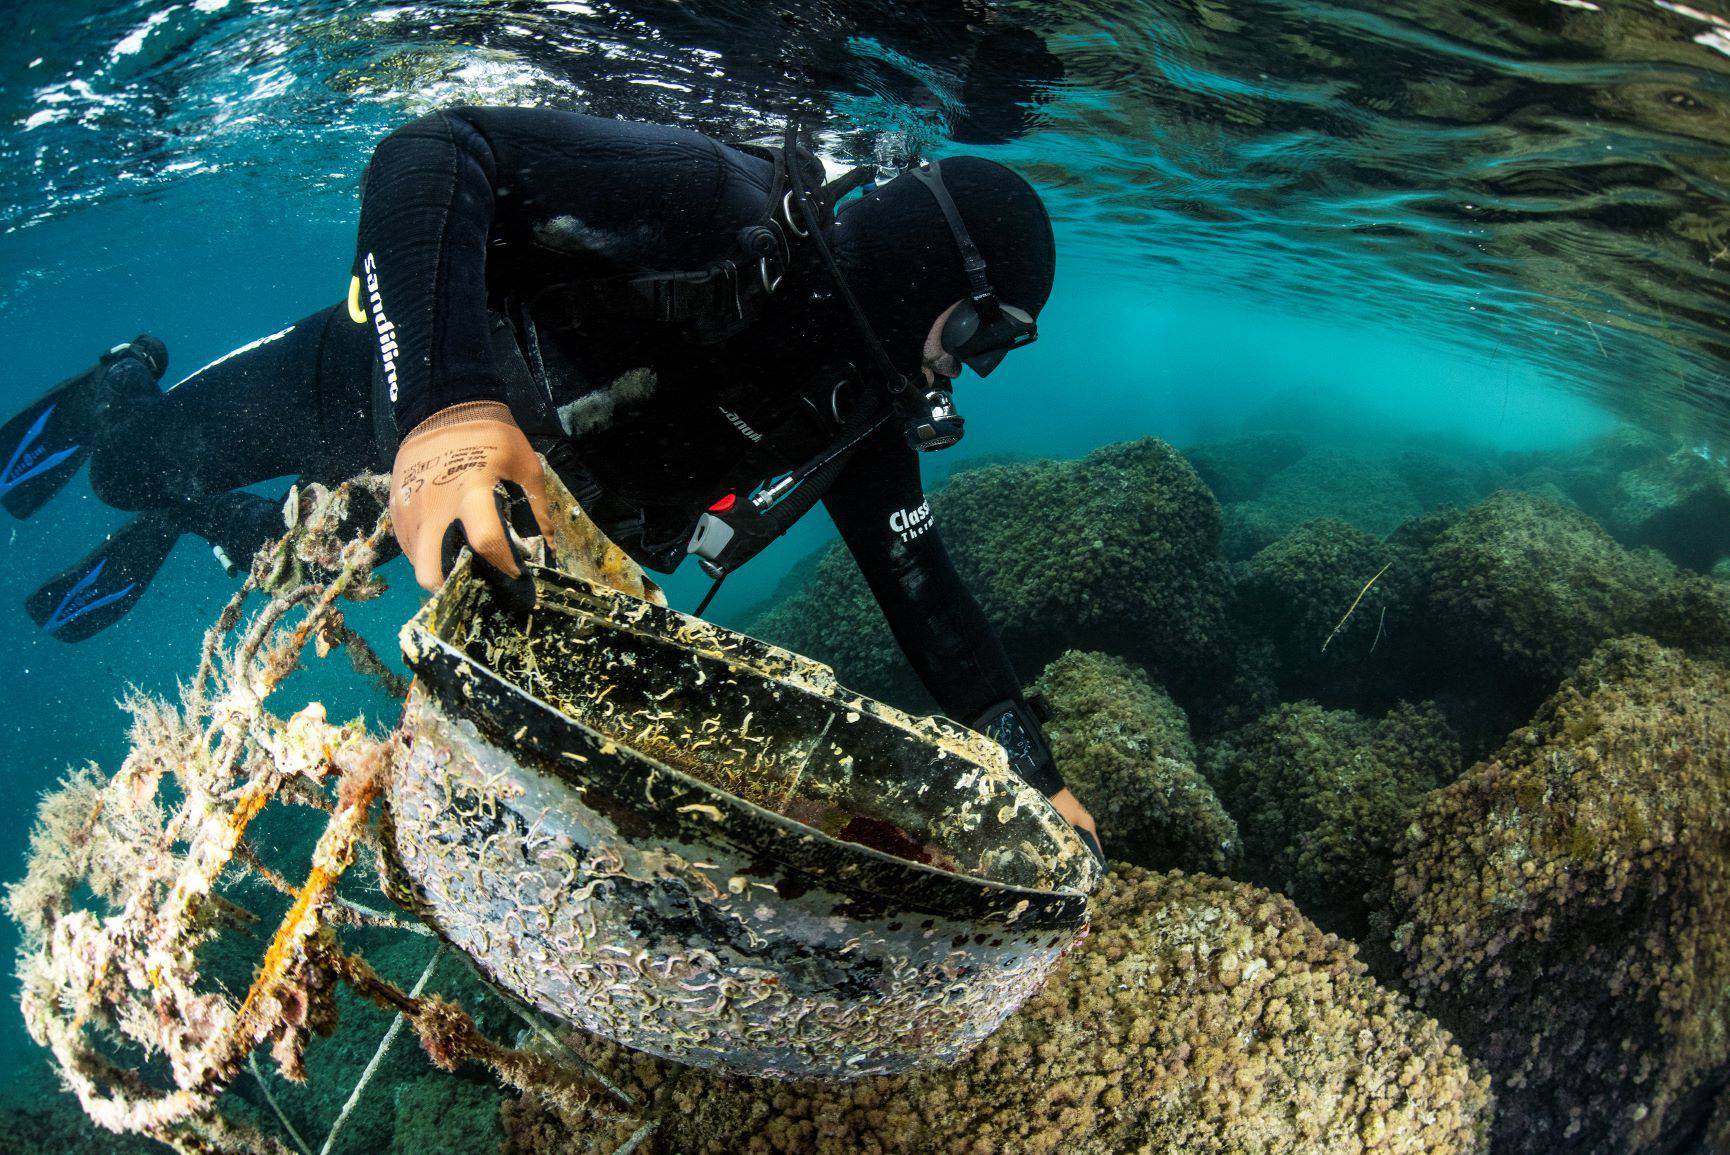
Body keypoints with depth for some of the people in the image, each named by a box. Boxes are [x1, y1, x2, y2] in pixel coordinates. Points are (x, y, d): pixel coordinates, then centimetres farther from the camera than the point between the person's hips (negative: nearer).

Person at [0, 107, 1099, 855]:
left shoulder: (859, 411, -15)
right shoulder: (720, 204, -35)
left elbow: (924, 585, -10)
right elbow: (437, 153, -41)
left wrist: (1033, 774, -13)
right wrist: (445, 402, -57)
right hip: (387, 369, -5)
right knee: (136, 459, 13)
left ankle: (181, 524, 56)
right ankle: (125, 386, 48)